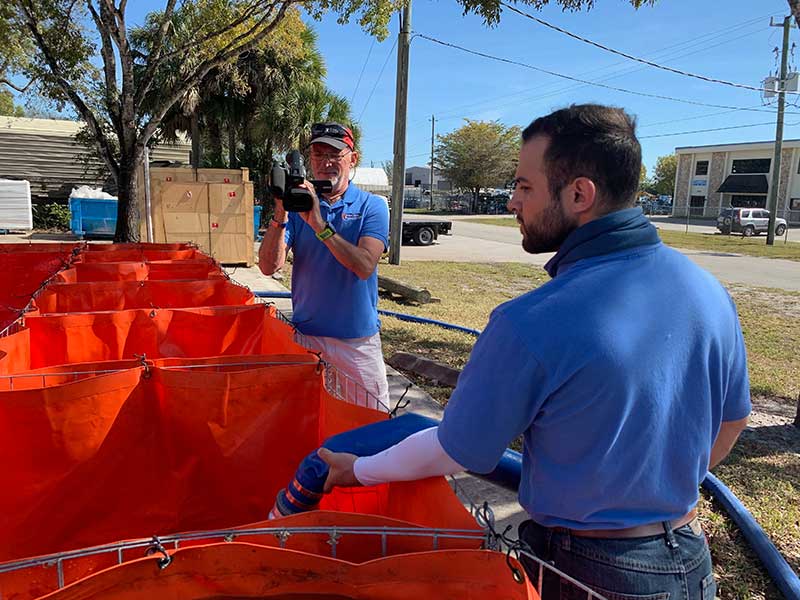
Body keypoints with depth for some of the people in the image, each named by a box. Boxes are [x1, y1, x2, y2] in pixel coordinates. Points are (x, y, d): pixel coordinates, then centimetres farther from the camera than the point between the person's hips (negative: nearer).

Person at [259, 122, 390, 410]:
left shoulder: (371, 206, -3)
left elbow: (365, 266, -20)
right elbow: (269, 266, -9)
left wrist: (320, 225, -26)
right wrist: (280, 215, -22)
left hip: (358, 338, -2)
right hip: (305, 334, 2)